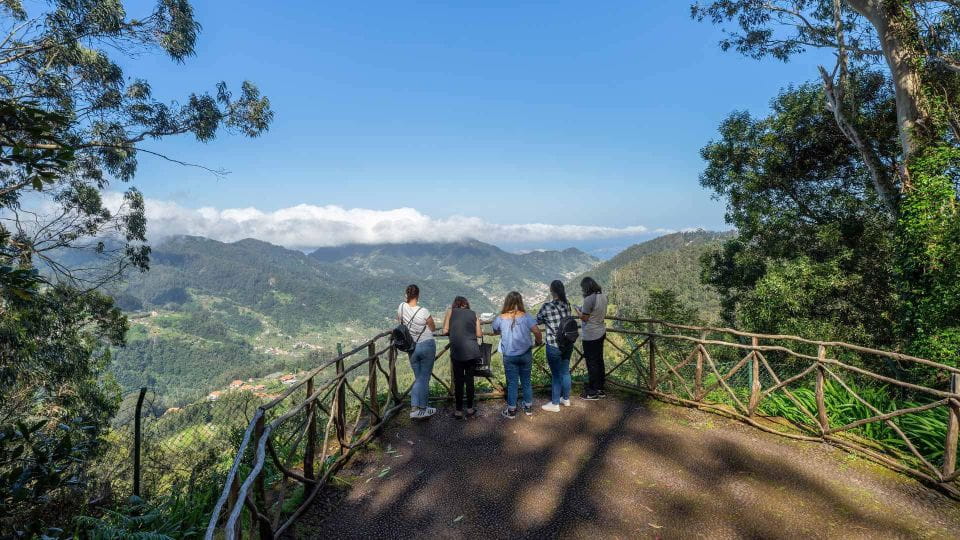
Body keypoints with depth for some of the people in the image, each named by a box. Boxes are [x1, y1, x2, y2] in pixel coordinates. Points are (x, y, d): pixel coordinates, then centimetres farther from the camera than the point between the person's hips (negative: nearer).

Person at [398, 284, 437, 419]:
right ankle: (423, 409, 14)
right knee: (424, 378, 7)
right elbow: (433, 328, -5)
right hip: (427, 346, -4)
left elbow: (399, 321, 13)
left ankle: (414, 408, 8)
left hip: (412, 348, 4)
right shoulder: (423, 311, -20)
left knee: (418, 378, 15)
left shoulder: (401, 307, -8)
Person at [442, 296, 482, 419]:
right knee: (469, 379, 14)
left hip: (457, 351, -2)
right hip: (472, 351, 2)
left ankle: (459, 411, 13)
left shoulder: (451, 311, 10)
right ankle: (470, 409, 23)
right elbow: (479, 334, 8)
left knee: (458, 381, 7)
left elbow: (445, 331, 2)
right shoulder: (473, 314, 15)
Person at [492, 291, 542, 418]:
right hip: (526, 354, 1)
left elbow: (495, 331, 10)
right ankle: (528, 407, 30)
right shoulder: (526, 316, -9)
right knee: (526, 381, 17)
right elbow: (537, 331, -15)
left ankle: (511, 410, 19)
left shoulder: (500, 318, -8)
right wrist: (539, 342, 4)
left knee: (512, 383, 10)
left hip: (509, 356, -1)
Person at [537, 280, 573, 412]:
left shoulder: (547, 307, -18)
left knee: (556, 375, 7)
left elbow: (537, 321, -4)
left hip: (554, 346, -5)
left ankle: (555, 404, 20)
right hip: (568, 344, 6)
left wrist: (546, 320, 18)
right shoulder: (567, 304, -2)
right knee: (565, 372, 20)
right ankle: (566, 399, 35)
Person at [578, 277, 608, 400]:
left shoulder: (589, 299, -23)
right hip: (601, 332, 9)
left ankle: (592, 392, 13)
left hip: (590, 335, -8)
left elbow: (584, 318, -18)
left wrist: (578, 311, 0)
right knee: (599, 361, 17)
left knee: (591, 362, 3)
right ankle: (600, 389, 28)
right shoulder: (603, 296, 3)